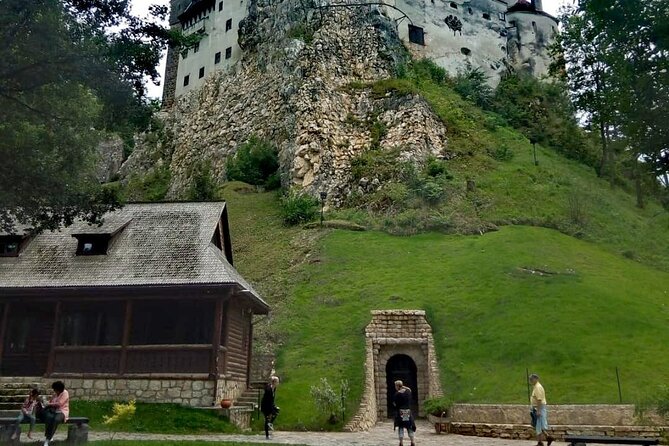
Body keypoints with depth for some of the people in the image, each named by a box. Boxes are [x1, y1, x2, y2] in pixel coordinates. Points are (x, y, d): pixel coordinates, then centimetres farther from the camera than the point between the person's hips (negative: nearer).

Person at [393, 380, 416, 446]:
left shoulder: (396, 394, -12)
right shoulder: (408, 391, -2)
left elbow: (394, 404, -8)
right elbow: (409, 389, 22)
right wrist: (404, 387, 11)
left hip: (400, 412, -3)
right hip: (408, 411, 3)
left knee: (400, 427, 6)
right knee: (409, 427, 13)